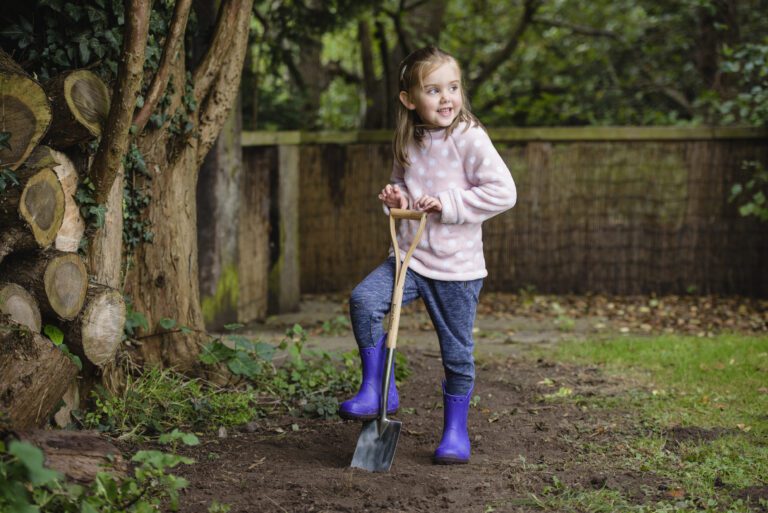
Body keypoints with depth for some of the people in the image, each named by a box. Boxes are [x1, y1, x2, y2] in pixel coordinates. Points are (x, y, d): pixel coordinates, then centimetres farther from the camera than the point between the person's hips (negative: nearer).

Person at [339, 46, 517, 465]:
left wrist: (447, 204, -21)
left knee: (457, 352, 6)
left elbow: (503, 192, -18)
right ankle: (378, 390, -6)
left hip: (456, 266, -4)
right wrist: (397, 198, 1)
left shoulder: (469, 139, -12)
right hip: (409, 257, 5)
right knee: (363, 300, -19)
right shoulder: (408, 144, 6)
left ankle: (456, 431, 24)